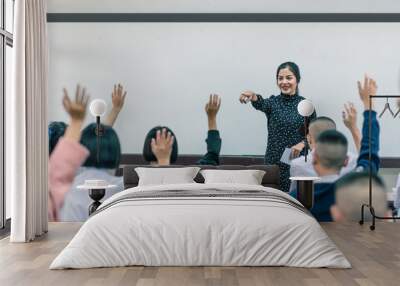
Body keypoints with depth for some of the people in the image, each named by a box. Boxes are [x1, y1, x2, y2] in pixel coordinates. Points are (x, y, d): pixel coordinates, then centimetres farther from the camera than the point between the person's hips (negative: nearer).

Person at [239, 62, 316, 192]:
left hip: (298, 161, 0)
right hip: (274, 162, 0)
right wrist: (253, 96, -45)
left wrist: (303, 143, -17)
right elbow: (261, 104, -22)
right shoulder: (273, 102, 2)